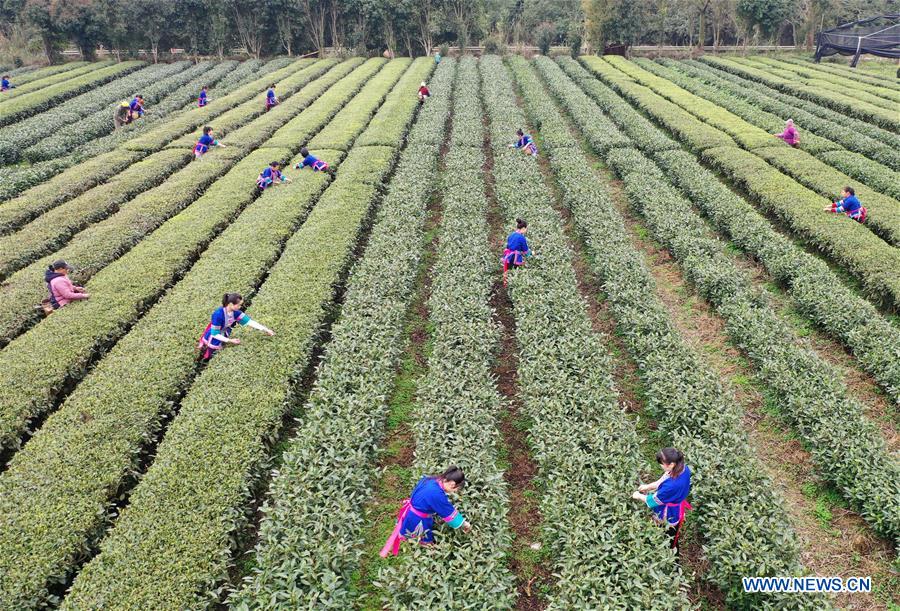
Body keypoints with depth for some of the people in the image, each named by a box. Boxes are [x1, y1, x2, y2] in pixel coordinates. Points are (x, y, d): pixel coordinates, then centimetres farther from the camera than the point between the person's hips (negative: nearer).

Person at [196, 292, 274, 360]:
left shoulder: (235, 312, -15)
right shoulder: (218, 315, -35)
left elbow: (249, 321, -14)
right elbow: (215, 334, -29)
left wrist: (265, 330, -18)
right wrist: (230, 341, -32)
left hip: (222, 340, 6)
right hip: (213, 342, -6)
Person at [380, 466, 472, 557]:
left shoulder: (431, 479, -7)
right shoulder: (436, 494, -32)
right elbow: (450, 513, -19)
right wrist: (464, 523, -4)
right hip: (416, 521, -9)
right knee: (427, 542, 10)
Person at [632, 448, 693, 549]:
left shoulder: (671, 485, -42)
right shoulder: (684, 469, -19)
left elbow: (653, 500, -24)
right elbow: (663, 481, 0)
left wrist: (638, 496, -7)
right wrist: (648, 486, 2)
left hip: (668, 517, -7)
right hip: (676, 511, 8)